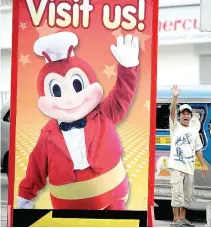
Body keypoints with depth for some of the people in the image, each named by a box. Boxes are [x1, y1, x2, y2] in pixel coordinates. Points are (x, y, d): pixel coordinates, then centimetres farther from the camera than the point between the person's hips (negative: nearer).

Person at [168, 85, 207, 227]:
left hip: (189, 167, 5)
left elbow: (198, 149, 16)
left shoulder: (194, 130, 15)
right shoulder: (175, 126, 2)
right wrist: (175, 97, -29)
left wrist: (203, 165, 10)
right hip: (176, 166, -5)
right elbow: (172, 112, -16)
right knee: (177, 193, -10)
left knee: (188, 195, 9)